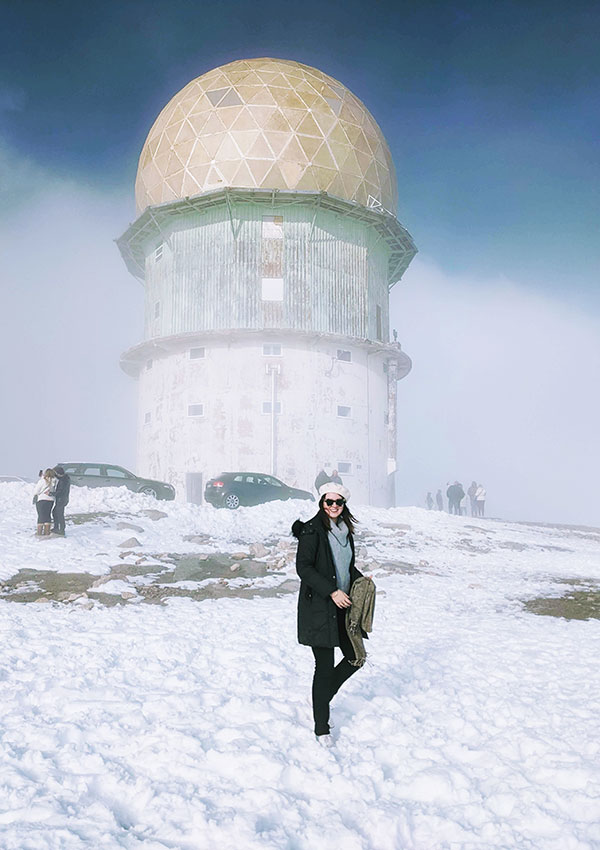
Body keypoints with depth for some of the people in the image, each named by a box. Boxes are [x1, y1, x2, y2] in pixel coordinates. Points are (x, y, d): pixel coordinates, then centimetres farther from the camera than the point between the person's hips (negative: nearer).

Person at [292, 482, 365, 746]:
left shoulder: (345, 530, 11)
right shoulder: (312, 530, -12)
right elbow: (303, 567, -18)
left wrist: (360, 579, 5)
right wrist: (331, 591, -22)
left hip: (343, 606, 8)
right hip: (318, 607, -8)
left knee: (356, 657, 10)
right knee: (325, 666, -3)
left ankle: (321, 697, 32)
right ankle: (321, 727, 12)